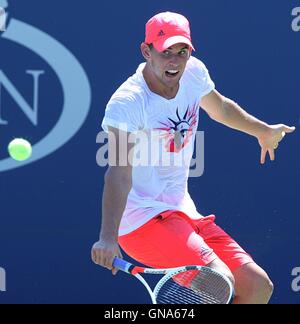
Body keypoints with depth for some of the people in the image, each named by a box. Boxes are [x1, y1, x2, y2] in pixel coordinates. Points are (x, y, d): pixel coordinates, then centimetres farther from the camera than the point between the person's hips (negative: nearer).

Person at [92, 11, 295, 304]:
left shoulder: (194, 72, 2)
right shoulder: (127, 103, -21)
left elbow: (220, 107, 26)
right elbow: (119, 173, -32)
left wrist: (263, 131, 42)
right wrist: (108, 236, -45)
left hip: (183, 214, 9)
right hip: (142, 221, -9)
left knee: (258, 287, 4)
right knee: (220, 281, -28)